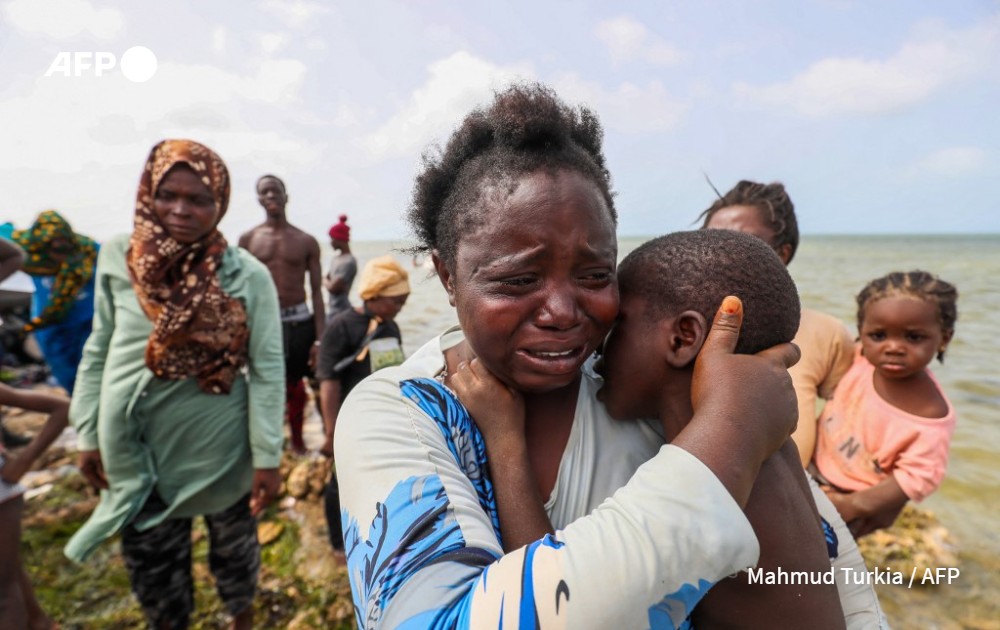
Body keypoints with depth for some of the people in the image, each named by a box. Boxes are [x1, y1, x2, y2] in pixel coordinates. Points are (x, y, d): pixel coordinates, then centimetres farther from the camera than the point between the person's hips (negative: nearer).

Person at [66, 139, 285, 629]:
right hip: (136, 445, 3)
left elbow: (268, 368, -14)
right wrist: (88, 434, 5)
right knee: (150, 562, 20)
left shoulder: (248, 275, -15)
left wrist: (267, 455, -13)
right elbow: (98, 352, 4)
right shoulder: (117, 259, -5)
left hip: (219, 445, -2)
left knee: (233, 544, 20)